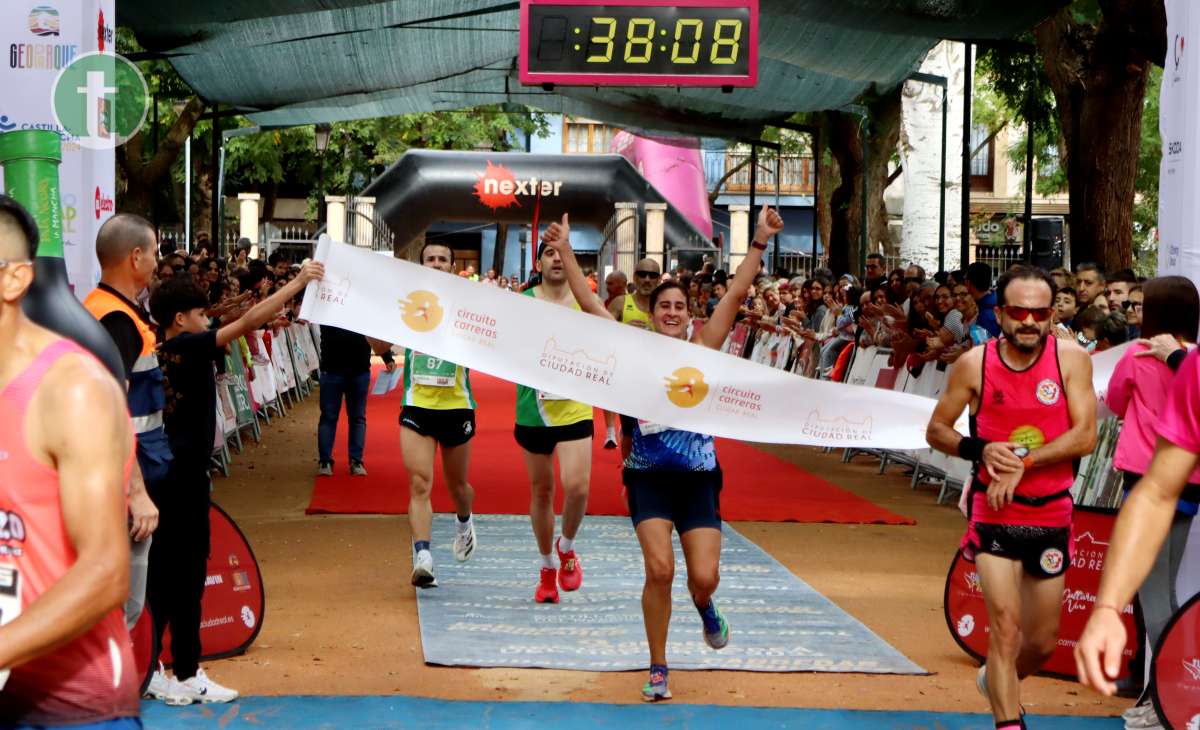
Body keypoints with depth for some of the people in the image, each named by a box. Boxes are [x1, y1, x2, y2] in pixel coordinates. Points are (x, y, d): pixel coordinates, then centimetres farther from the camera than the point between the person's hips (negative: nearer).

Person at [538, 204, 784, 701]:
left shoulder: (702, 348, 2)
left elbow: (736, 294, -4)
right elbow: (590, 305, -2)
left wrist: (760, 241, -10)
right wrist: (564, 252, -6)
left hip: (698, 477, 1)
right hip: (649, 477, -1)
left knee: (705, 578, -8)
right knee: (660, 570, -15)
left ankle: (705, 607, 32)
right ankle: (657, 670, 2)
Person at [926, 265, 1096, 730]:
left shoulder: (1071, 360, -6)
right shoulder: (975, 364, -7)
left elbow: (1085, 436, -14)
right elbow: (936, 431, 2)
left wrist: (1024, 460, -23)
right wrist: (979, 450, -17)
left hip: (1051, 515, 2)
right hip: (994, 513, -2)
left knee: (1044, 639, 14)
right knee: (1005, 622, -17)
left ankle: (996, 680, 44)